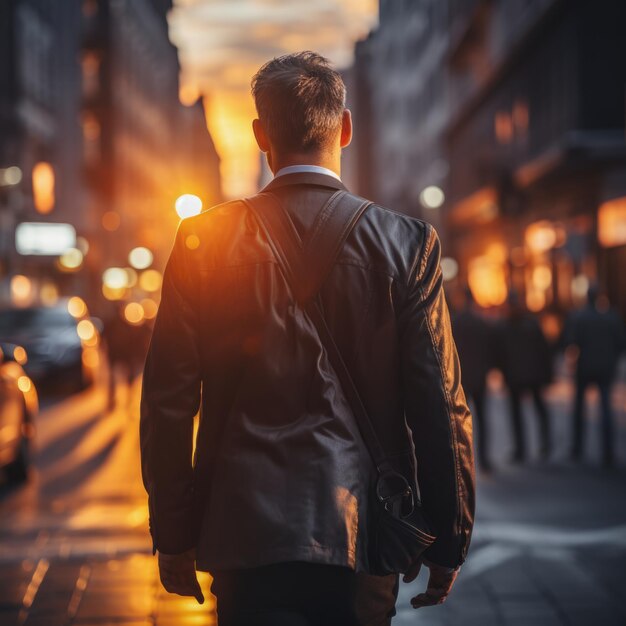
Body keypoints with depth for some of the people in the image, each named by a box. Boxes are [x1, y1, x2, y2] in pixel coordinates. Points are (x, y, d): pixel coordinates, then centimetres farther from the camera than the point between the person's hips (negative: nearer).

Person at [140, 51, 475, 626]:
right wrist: (448, 543, 6)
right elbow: (440, 405, -4)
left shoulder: (205, 240, -3)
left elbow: (169, 401, -1)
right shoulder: (408, 244, -4)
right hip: (363, 533, 1)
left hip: (246, 529, 0)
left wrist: (174, 536, 9)